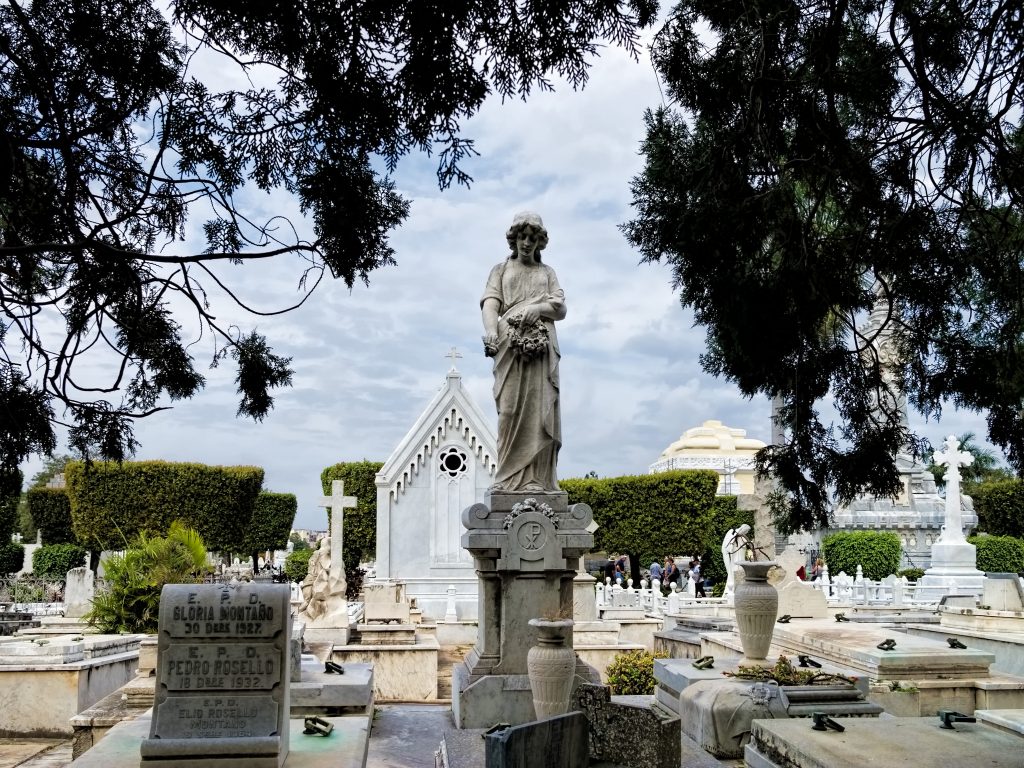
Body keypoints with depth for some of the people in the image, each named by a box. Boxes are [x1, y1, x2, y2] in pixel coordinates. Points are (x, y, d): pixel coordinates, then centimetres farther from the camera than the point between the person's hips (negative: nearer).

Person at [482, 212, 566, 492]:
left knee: (539, 409, -9)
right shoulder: (501, 269, 21)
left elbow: (561, 309, 13)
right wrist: (490, 330, -17)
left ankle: (536, 479, -13)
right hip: (509, 343, -1)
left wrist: (538, 308, -9)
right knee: (510, 409, -12)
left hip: (541, 345, 1)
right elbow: (490, 303, 4)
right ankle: (509, 477, -14)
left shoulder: (547, 272, 25)